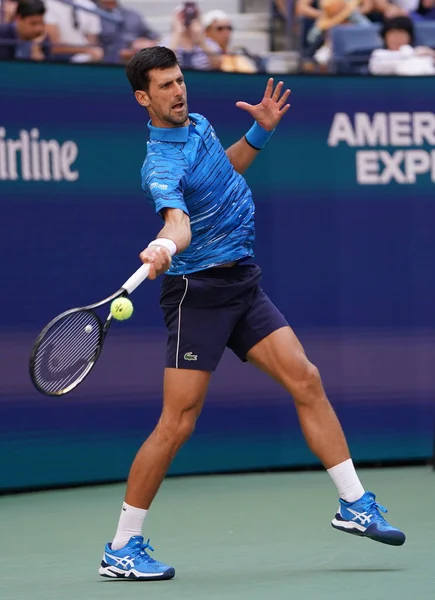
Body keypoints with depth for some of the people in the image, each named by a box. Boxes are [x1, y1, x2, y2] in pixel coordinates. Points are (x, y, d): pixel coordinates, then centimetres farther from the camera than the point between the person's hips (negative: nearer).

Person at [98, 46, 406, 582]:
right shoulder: (162, 165, -20)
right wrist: (164, 246, -63)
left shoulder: (198, 126, 8)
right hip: (197, 291, -8)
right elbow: (177, 219, -40)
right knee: (177, 423, -10)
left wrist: (260, 132, 12)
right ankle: (122, 549, -1)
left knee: (306, 381, -1)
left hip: (242, 285, 8)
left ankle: (355, 505, 8)